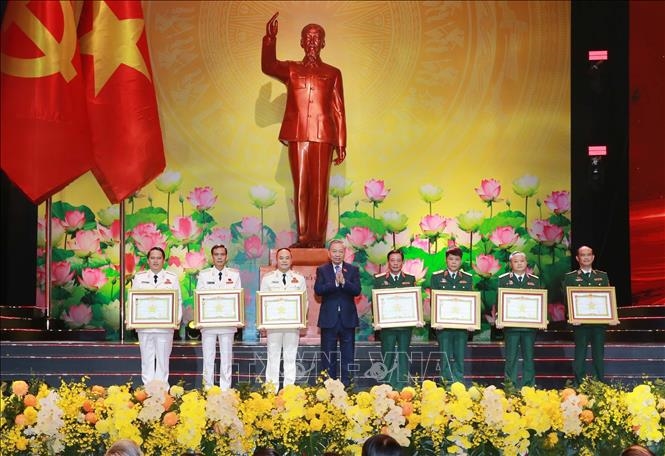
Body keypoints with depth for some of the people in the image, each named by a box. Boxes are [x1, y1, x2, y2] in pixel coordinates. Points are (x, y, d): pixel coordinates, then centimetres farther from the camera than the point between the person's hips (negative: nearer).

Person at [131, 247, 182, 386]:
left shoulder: (172, 278, 7)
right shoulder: (139, 278, 9)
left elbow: (178, 301, 5)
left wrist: (177, 319, -8)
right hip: (144, 326, 1)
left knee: (163, 359, 3)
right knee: (147, 359, 4)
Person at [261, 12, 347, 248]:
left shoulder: (332, 73, 13)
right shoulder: (291, 69, 14)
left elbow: (339, 111, 10)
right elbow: (268, 66, -7)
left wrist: (341, 144, 4)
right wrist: (270, 38, -19)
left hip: (323, 136, -1)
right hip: (297, 135, 1)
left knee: (319, 187, -4)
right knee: (300, 186, 0)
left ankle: (317, 238, -4)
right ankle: (302, 237, 2)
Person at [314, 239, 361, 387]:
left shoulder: (353, 270, 6)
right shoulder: (322, 270, 4)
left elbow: (357, 290, -7)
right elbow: (318, 290, -11)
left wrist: (344, 282, -21)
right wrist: (335, 283, -21)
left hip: (348, 318, 1)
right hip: (329, 318, -1)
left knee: (348, 353, 5)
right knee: (328, 354, 4)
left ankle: (346, 382, 10)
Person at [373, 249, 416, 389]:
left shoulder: (410, 279, 8)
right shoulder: (379, 279, 4)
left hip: (406, 324, 1)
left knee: (403, 355, 5)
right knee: (387, 355, 2)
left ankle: (402, 385, 10)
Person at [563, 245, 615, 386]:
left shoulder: (602, 276, 14)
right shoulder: (570, 277, 7)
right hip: (580, 323, -2)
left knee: (599, 356, 4)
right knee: (580, 357, -2)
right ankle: (579, 386, 1)